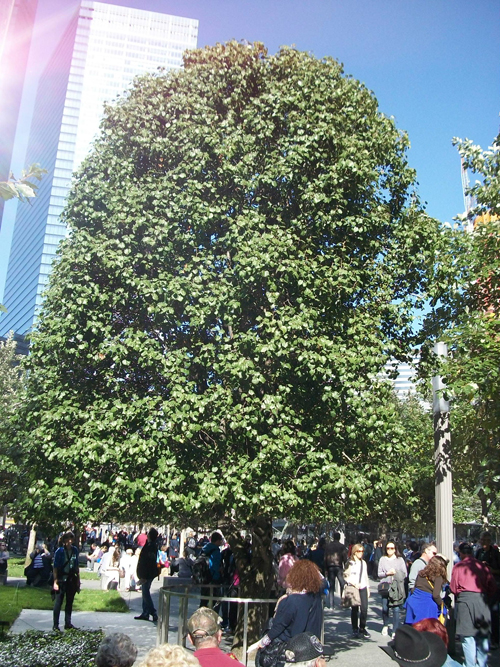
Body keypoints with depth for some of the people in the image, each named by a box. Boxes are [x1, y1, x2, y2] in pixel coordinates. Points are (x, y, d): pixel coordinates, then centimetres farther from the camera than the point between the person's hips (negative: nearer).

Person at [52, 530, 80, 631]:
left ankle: (68, 624, 22)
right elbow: (55, 567, -11)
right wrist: (55, 582, -15)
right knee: (58, 603, 0)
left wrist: (78, 580, 12)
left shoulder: (75, 550, 3)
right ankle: (55, 625, 8)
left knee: (70, 602, 12)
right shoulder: (59, 551, -12)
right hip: (61, 580, -5)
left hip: (71, 579, 5)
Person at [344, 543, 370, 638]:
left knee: (364, 608, -4)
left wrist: (368, 588, 18)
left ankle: (362, 628, 11)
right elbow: (345, 577, -4)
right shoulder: (350, 563, -3)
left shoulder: (363, 563, 13)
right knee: (354, 609, 1)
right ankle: (355, 629, 13)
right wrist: (354, 583, -13)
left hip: (363, 588, 4)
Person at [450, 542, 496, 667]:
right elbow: (492, 587, 6)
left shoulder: (458, 566, -1)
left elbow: (453, 588, 2)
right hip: (481, 601, 3)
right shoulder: (483, 566, 4)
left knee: (467, 637, 3)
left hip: (464, 601, -3)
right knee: (482, 637, 15)